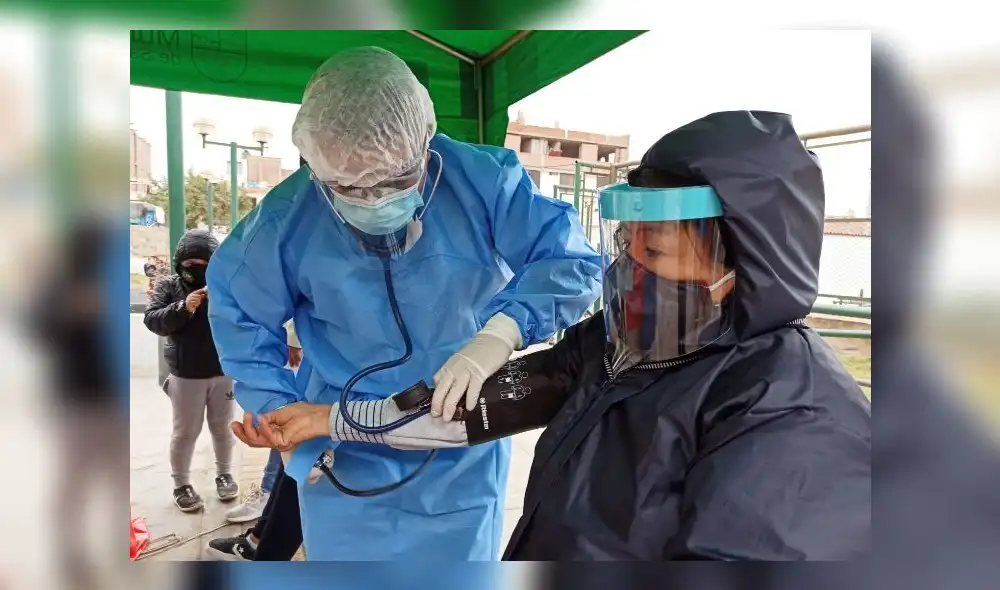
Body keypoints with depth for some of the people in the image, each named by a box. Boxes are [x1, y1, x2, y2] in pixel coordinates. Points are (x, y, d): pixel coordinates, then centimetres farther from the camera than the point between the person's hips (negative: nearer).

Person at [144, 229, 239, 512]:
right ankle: (181, 485, 25)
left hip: (224, 371, 1)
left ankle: (224, 474, 34)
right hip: (185, 375, -1)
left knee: (223, 428, 15)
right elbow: (153, 320, -10)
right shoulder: (169, 285, -2)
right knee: (185, 433, 9)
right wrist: (182, 308, -26)